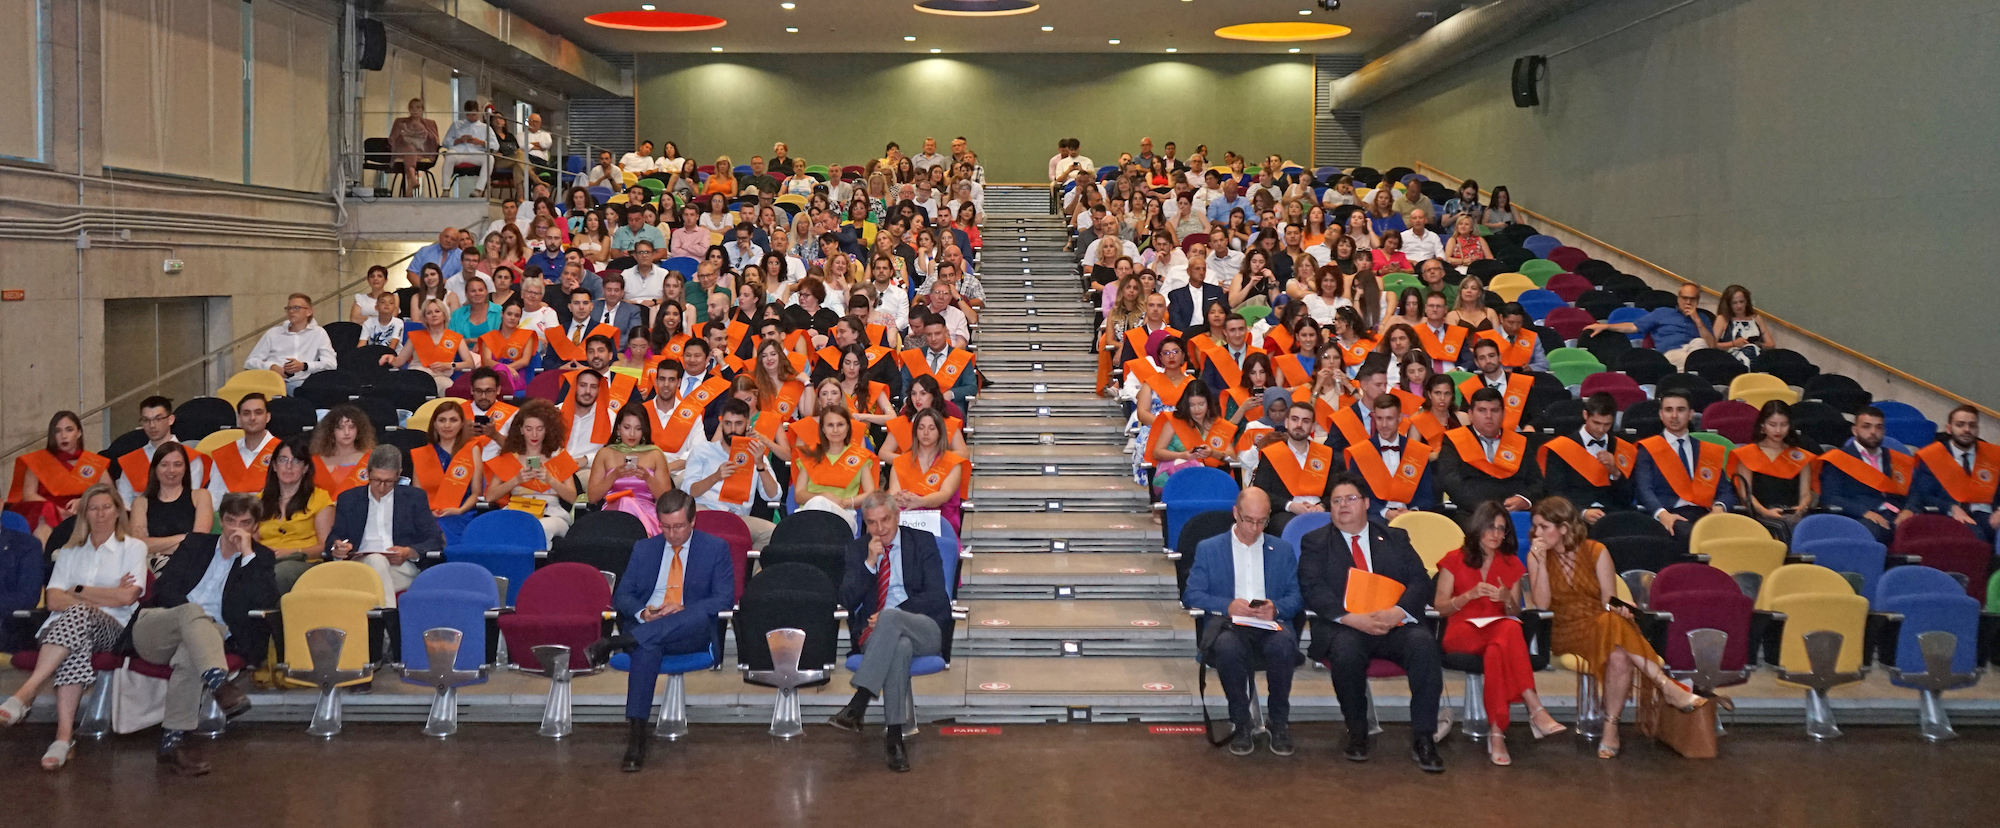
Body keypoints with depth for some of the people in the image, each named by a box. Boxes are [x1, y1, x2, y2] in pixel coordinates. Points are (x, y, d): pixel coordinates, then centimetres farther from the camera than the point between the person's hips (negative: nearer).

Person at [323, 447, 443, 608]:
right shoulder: (348, 499, 24)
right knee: (375, 561, -37)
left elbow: (436, 541, 11)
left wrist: (409, 552, -11)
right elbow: (333, 539, 17)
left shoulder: (414, 497, 19)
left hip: (401, 566, -1)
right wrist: (336, 547, -10)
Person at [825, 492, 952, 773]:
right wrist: (870, 562, -9)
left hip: (925, 630, -1)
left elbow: (935, 597, -2)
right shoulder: (857, 549, 15)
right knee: (900, 646, -38)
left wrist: (887, 616, -12)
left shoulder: (922, 542, 8)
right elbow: (848, 601, 4)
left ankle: (858, 705, -43)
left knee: (890, 617, -37)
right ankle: (894, 735, -38)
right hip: (876, 633, 1)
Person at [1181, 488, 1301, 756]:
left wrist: (1275, 608, -12)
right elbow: (1191, 595, 5)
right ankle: (1240, 723, -18)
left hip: (1271, 625, 1)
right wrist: (1228, 605, -13)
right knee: (1228, 646, -38)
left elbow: (1297, 596, 12)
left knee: (1283, 644, -36)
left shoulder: (1283, 550, 21)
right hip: (1228, 624, -1)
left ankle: (1279, 722, -14)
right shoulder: (1208, 549, 15)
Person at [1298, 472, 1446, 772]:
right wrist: (1352, 618, -17)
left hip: (1394, 624, 2)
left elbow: (1420, 582, 8)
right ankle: (1356, 733, -13)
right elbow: (1312, 590, -1)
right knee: (1346, 649, -36)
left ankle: (1423, 738, -23)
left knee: (1424, 644, -30)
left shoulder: (1395, 538, 20)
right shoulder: (1315, 542, 14)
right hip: (1343, 626, -2)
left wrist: (1397, 612, -14)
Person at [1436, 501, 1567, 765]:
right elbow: (1440, 607, 3)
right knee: (1508, 634, -39)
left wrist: (1508, 599, -8)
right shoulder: (1454, 560, 9)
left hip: (1500, 630, 3)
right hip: (1462, 632, -2)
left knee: (1503, 640, -40)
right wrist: (1470, 595, -13)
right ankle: (1536, 710, -42)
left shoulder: (1512, 564, 17)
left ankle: (1497, 733, -44)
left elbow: (1515, 613, 15)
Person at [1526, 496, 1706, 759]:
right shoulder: (1536, 556, 2)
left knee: (1619, 656, -35)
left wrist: (1619, 609, -25)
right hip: (1567, 631, -1)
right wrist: (1542, 562, -17)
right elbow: (1542, 605, -10)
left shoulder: (1595, 552, 2)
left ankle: (1611, 728, -29)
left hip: (1603, 622, 1)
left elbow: (1609, 602, -1)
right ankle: (1668, 686, -29)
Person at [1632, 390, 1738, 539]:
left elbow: (1725, 491, 17)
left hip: (1703, 513, 3)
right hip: (1670, 516, -3)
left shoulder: (1710, 452, 24)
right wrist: (1662, 514, -22)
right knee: (1688, 532, -38)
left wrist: (1719, 507, -8)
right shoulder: (1648, 449, 12)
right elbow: (1643, 489, -2)